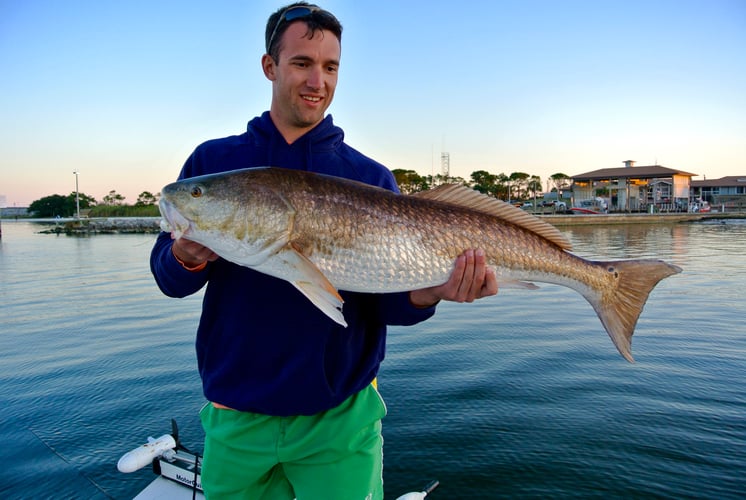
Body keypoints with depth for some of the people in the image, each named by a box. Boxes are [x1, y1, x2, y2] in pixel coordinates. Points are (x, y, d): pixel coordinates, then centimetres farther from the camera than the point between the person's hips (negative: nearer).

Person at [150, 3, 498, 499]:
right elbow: (168, 278, 0)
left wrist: (427, 293, -26)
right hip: (236, 417, 2)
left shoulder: (371, 178, -4)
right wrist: (186, 258, -22)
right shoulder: (213, 161, 0)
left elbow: (385, 304, -6)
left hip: (340, 416, -1)